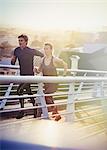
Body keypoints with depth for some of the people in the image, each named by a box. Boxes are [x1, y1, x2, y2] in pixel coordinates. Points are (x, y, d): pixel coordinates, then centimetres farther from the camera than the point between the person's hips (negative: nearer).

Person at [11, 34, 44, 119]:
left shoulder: (32, 51, -11)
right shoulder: (17, 50, 3)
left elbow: (42, 56, 4)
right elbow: (13, 63, 11)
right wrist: (13, 60, -12)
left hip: (29, 74, -6)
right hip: (22, 74, 6)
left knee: (19, 91, -15)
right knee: (29, 92, 14)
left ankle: (22, 111, -3)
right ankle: (35, 107, 29)